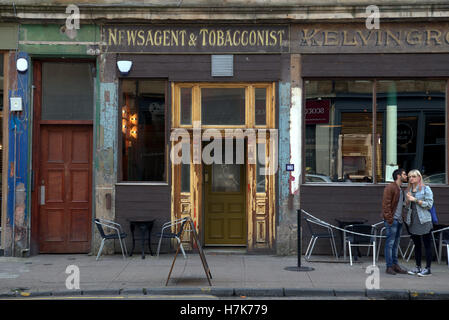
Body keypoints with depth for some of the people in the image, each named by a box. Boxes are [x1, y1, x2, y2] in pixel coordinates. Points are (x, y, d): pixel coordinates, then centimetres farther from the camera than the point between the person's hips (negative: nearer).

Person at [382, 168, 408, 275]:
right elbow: (385, 204, -15)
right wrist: (389, 219, -18)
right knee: (390, 243, -4)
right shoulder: (390, 188, -10)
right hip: (392, 220, -9)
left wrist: (401, 218, 13)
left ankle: (395, 265, 18)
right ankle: (389, 266, 0)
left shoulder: (400, 189, 18)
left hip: (398, 220, 9)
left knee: (396, 243, 12)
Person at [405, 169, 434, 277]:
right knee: (416, 245, 11)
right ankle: (418, 267, 18)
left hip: (424, 221, -6)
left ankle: (428, 268, 1)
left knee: (427, 245, -2)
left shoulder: (426, 189, -3)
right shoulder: (409, 190, 14)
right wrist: (408, 200, -1)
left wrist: (415, 200, -13)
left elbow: (429, 204, -11)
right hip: (412, 221, 6)